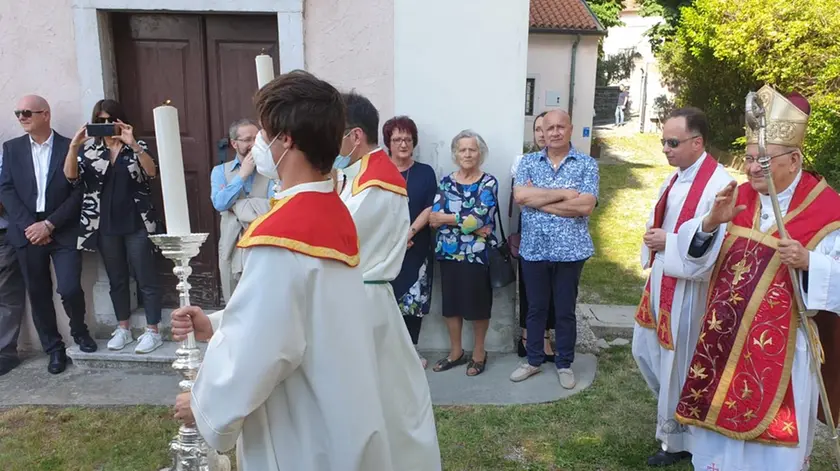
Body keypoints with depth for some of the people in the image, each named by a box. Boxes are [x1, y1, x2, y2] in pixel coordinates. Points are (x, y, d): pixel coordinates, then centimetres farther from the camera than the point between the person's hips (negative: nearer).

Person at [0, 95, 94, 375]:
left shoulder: (70, 147, 0)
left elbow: (78, 192, -5)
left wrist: (50, 224, -12)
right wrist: (28, 226, -10)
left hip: (63, 231, -3)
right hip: (27, 232, 3)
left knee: (70, 288, -10)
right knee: (38, 293, 7)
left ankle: (79, 330, 20)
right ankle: (54, 348, 22)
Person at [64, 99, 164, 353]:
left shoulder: (137, 147, 1)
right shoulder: (89, 150, 7)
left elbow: (152, 172, -16)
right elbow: (71, 176, -7)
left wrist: (132, 144, -28)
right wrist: (73, 146, -22)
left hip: (137, 224, -3)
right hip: (105, 226, 3)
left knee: (146, 278, -1)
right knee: (116, 279, 12)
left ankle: (153, 331, 6)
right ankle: (123, 329, 24)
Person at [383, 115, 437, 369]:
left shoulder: (425, 172, 7)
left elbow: (431, 208, 0)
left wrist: (410, 231, -14)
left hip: (417, 248, 1)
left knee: (414, 299, 5)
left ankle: (411, 348, 20)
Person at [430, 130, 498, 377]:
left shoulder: (488, 183, -5)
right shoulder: (446, 181, 6)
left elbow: (478, 219, -17)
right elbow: (434, 217, -7)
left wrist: (446, 218, -9)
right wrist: (467, 223, -18)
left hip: (477, 254, -4)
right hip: (449, 253, 4)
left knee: (478, 304, 7)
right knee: (451, 302, 11)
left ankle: (478, 351, 25)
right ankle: (456, 351, 28)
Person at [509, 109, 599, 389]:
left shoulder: (587, 164, -2)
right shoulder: (528, 162, 4)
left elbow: (585, 206, -15)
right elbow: (519, 196, -13)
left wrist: (537, 200, -14)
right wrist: (563, 193, -16)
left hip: (570, 251, -2)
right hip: (533, 249, 2)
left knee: (565, 311, 11)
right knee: (535, 309, 14)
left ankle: (564, 364, 28)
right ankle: (534, 361, 31)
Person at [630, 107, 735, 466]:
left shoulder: (719, 186, -22)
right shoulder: (675, 178, 7)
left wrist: (668, 242, -22)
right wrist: (652, 236, -2)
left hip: (688, 289, -9)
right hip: (661, 282, 9)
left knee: (676, 366, 5)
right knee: (645, 351, 21)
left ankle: (677, 440, 26)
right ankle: (675, 409, 45)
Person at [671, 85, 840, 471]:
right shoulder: (736, 197, 2)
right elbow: (695, 255, -1)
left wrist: (807, 262, -29)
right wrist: (711, 223, -19)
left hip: (780, 348, -4)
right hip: (724, 339, 4)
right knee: (717, 428, 17)